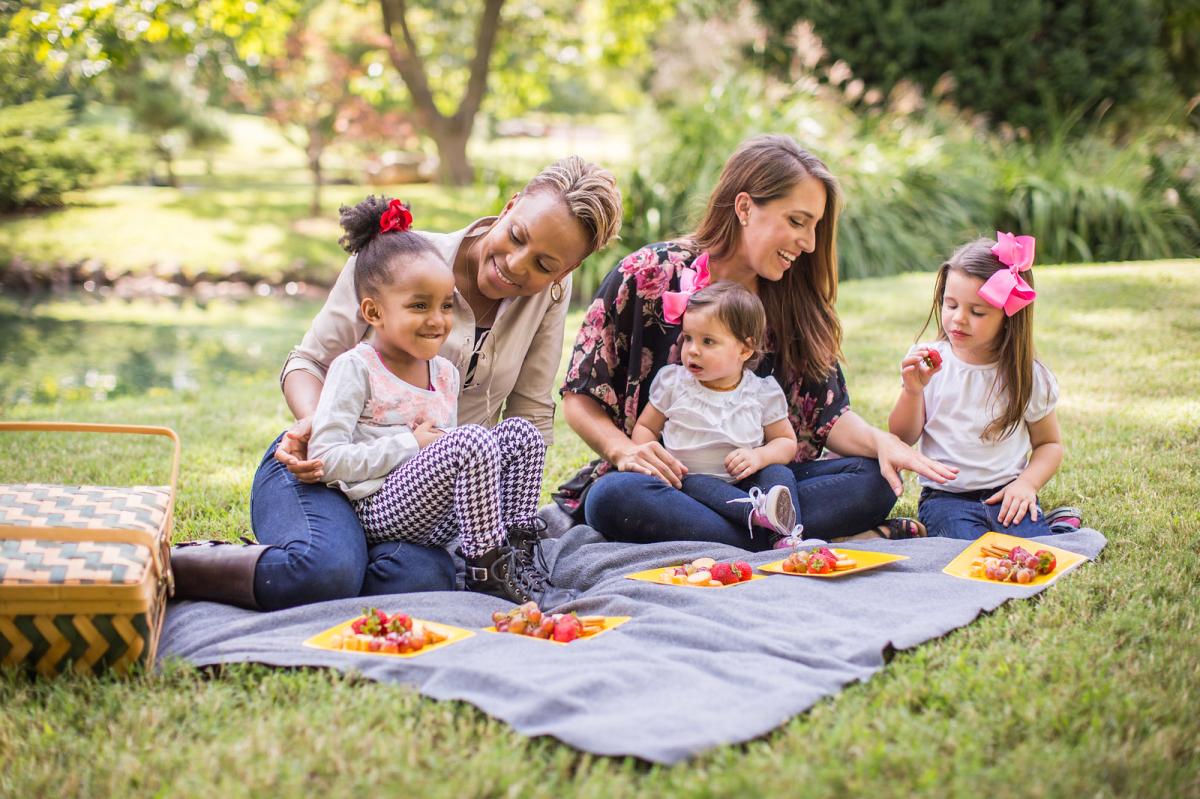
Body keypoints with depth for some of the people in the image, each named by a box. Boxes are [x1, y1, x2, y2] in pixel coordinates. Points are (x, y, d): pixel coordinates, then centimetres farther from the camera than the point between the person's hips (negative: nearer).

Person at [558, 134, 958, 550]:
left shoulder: (795, 301, 8)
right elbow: (581, 398, -3)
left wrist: (880, 440, -18)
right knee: (615, 497, -39)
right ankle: (809, 543, -34)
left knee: (874, 479, -18)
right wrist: (623, 450, -22)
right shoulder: (648, 275, -6)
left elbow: (828, 415, 4)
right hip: (666, 480, -3)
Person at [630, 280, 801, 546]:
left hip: (745, 482, 1)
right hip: (693, 480, -1)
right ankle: (757, 512, -53)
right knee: (696, 484, -33)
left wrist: (760, 456, -13)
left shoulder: (762, 392, 2)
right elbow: (645, 427, 11)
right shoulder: (672, 381, 3)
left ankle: (787, 536, -42)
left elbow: (787, 441, 9)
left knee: (779, 473, -24)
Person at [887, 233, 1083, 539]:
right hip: (945, 496, -2)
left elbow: (1049, 443, 12)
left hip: (1007, 494, 2)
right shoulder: (927, 361, 1)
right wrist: (912, 391, -16)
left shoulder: (1026, 375, 2)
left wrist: (1027, 482, -7)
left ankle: (1057, 523, 1)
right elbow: (902, 438, 1)